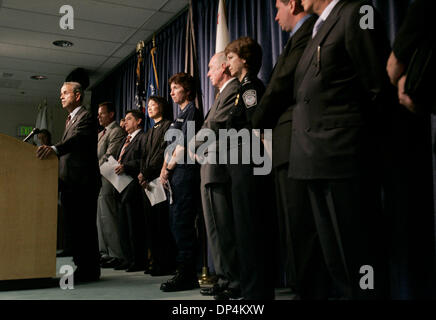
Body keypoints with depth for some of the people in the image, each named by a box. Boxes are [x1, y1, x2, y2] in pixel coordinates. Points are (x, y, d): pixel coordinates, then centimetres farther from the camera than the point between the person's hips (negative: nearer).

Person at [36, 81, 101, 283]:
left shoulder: (86, 117, -7)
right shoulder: (70, 119, 23)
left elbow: (77, 139, -27)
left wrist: (54, 149, -42)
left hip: (82, 183, -10)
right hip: (69, 183, 10)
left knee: (84, 227, -6)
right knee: (73, 227, 12)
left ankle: (89, 271, 2)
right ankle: (81, 267, 21)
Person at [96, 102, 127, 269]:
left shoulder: (117, 132, -7)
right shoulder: (100, 134, 23)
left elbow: (109, 156, -15)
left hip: (107, 179, -10)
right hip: (97, 180, 10)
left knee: (108, 218, -9)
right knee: (100, 219, 11)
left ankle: (116, 255, -5)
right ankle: (104, 253, 18)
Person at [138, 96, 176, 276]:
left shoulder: (168, 126, -2)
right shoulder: (150, 132, 25)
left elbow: (163, 153, -11)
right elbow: (145, 156, 20)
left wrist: (146, 174, -12)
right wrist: (142, 175, 3)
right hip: (148, 182, 8)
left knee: (162, 222, -9)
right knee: (151, 223, 7)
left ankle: (166, 263, -4)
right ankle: (155, 261, 13)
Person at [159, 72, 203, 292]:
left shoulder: (192, 112, -5)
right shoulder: (180, 115, 23)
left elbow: (184, 145, -13)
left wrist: (168, 169, -8)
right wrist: (164, 169, 7)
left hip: (185, 172, -10)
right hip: (174, 175, 10)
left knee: (182, 222, -11)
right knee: (175, 222, 9)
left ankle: (187, 274, -7)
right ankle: (184, 271, 15)